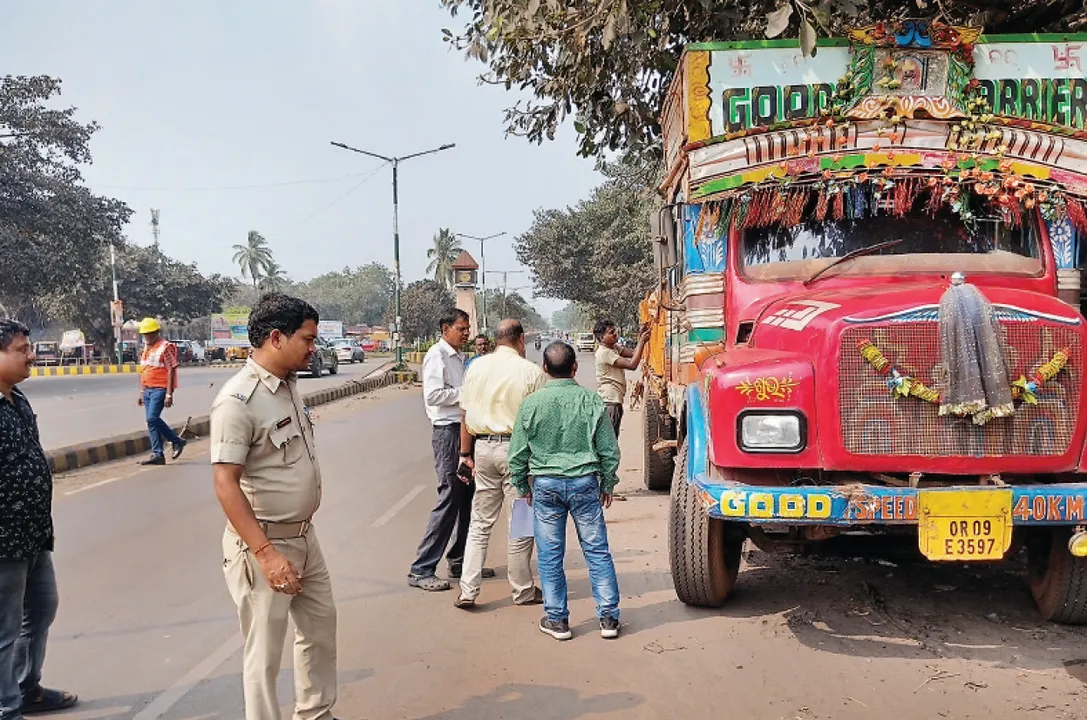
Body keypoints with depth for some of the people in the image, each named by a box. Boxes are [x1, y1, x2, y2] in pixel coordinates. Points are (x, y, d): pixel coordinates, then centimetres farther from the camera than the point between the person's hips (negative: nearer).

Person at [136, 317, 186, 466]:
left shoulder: (165, 347, -9)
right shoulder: (146, 348, 17)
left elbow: (171, 370, -13)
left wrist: (169, 394, -18)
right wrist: (142, 392, 19)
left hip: (160, 389, -8)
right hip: (148, 389, 8)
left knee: (152, 418, -18)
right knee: (152, 420, 5)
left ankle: (177, 441, -1)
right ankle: (157, 454, 8)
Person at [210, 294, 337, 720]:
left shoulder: (289, 385, 4)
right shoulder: (238, 400, -22)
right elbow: (225, 485, -25)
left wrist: (301, 535, 18)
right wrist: (266, 554, -29)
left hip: (304, 536, 9)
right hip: (264, 544, -9)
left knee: (321, 624, 22)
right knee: (265, 650, 5)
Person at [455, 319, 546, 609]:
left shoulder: (476, 367, 4)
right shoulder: (531, 371, -8)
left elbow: (466, 415, 6)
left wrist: (466, 453, 12)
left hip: (483, 447, 4)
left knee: (480, 523, 12)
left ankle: (467, 591, 9)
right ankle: (523, 591, 20)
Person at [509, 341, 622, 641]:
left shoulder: (531, 403, -5)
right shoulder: (591, 400, -5)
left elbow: (517, 453, 1)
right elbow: (609, 449, 1)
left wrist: (522, 486, 15)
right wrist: (607, 484, 14)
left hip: (545, 484, 0)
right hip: (584, 481, 0)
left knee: (550, 556, 9)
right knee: (597, 551, 8)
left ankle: (556, 619, 16)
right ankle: (608, 617, 12)